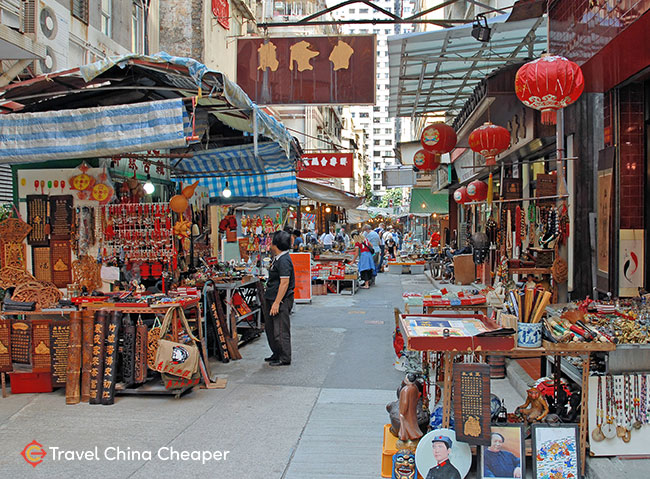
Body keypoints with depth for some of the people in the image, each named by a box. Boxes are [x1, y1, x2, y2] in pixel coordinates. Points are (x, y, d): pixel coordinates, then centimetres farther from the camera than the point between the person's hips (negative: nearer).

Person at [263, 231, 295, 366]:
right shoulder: (277, 258, 13)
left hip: (281, 300, -11)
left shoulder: (284, 260, -19)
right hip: (271, 299, 11)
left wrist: (277, 303, -25)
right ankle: (277, 354, 31)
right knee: (270, 329, 18)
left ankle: (284, 359, 6)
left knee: (281, 330, -3)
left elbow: (284, 283, -24)